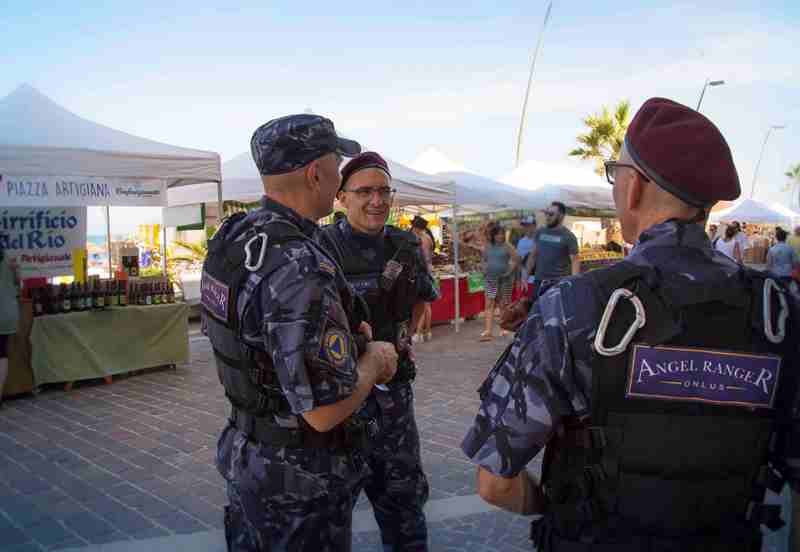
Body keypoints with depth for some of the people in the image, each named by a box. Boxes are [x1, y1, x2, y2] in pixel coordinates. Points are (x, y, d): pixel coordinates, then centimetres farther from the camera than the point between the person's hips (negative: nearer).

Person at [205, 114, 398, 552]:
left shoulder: (231, 237, -2)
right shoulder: (300, 268, -31)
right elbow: (325, 411, -31)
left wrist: (345, 334, 6)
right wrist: (374, 358, -12)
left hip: (246, 454, 8)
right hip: (299, 481, -8)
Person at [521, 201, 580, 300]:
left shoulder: (568, 236, -3)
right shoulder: (540, 232, 10)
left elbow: (575, 261, -7)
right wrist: (525, 276, 10)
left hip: (559, 283, -5)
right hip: (539, 281, 5)